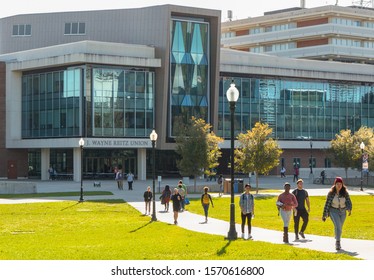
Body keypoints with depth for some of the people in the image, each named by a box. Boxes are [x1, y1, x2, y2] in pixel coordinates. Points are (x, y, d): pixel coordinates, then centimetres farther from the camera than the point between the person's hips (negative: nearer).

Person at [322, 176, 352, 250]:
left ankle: (337, 242, 32)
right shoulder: (331, 193, -9)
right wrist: (324, 215, -3)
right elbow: (327, 204, -5)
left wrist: (349, 209, -30)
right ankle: (338, 242, -24)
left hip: (342, 212, 3)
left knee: (340, 228, 13)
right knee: (337, 226, -22)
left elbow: (348, 201, -7)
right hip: (333, 211, -3)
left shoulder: (345, 193, -4)